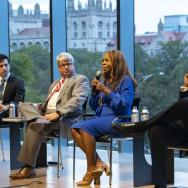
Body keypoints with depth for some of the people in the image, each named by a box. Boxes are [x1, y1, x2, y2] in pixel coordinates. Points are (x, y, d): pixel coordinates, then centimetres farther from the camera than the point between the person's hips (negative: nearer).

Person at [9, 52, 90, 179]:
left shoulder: (81, 80, 4)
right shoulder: (55, 83, 30)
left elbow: (77, 100, -12)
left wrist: (58, 113, -24)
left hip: (64, 117, -8)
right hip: (47, 114, 8)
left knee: (36, 126, -32)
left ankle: (29, 167, -29)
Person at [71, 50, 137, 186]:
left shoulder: (126, 80, -1)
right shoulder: (106, 80, 20)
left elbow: (124, 104, -15)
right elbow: (94, 107, 21)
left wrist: (106, 91, -15)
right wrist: (94, 91, 4)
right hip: (102, 118, 8)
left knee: (85, 128, -30)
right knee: (74, 128, -17)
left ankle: (92, 169, -22)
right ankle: (98, 163, -20)